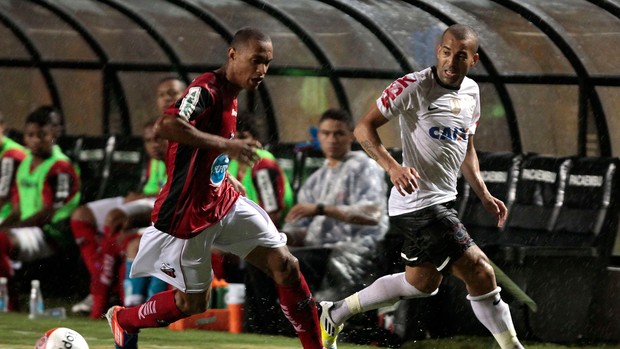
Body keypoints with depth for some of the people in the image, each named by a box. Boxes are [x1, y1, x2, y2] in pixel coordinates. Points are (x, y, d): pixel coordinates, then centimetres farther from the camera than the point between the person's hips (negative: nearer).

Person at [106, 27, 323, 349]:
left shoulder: (229, 94, 6)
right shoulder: (206, 90, -22)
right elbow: (166, 127, -42)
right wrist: (226, 145, -43)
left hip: (224, 202, 8)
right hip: (188, 213, -8)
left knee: (285, 266, -1)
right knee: (194, 302, 6)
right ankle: (123, 319, 32)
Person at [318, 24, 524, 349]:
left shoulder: (471, 92, 10)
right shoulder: (413, 87, -15)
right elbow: (364, 127, -13)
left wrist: (484, 195, 14)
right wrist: (392, 167, -28)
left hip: (442, 200, 10)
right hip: (420, 199, -10)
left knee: (422, 282, 21)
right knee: (480, 274, -13)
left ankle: (335, 313, 33)